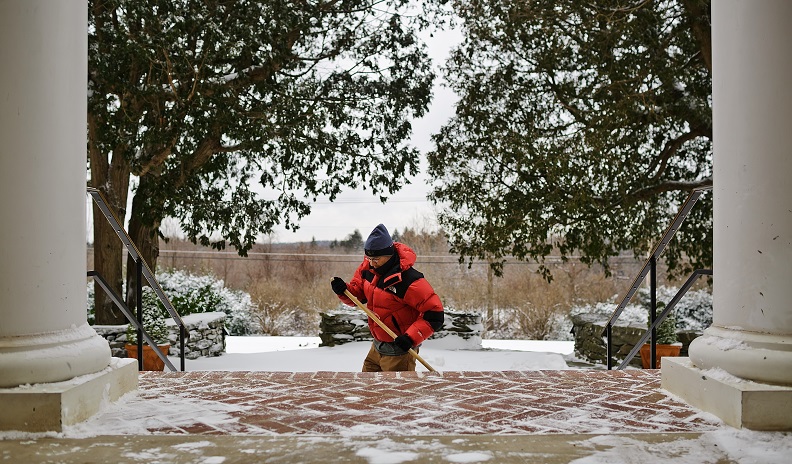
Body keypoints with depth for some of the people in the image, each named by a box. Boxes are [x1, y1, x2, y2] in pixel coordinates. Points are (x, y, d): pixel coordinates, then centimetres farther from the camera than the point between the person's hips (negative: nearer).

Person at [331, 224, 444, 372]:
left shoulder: (408, 280, -26)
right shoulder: (367, 269, -4)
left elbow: (434, 315, -24)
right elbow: (358, 296, 10)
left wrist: (411, 338, -29)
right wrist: (343, 290, -11)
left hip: (399, 349, -8)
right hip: (377, 347, 8)